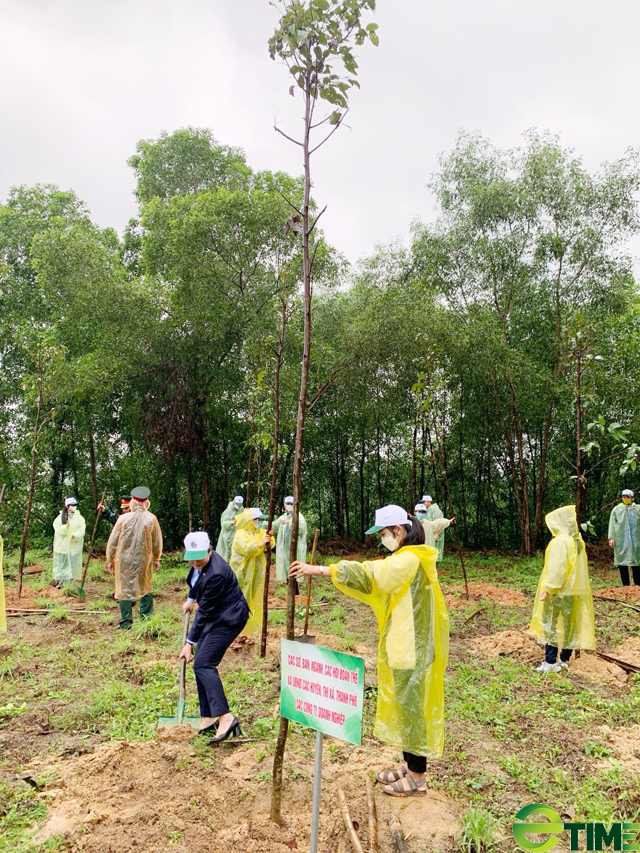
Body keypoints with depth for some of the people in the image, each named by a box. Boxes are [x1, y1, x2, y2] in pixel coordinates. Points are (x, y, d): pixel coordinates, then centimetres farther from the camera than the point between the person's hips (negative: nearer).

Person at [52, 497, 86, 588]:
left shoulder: (80, 518, 2)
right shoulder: (60, 517, 2)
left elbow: (81, 531, -7)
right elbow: (58, 530, -6)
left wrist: (75, 535, -26)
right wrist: (66, 527, -25)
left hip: (74, 546, 0)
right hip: (62, 546, 0)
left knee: (72, 564, 0)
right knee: (61, 564, 7)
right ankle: (59, 582, 20)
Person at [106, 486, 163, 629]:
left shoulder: (123, 518, -9)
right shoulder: (151, 519, -6)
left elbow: (113, 541, -2)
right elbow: (157, 541, 4)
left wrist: (110, 559, 12)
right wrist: (156, 558, 18)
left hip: (124, 560, -1)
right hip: (144, 560, 1)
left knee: (125, 589, 9)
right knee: (146, 588, 16)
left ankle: (126, 622, 13)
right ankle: (146, 619, 18)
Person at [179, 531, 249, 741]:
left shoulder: (216, 573, -31)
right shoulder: (199, 562, -5)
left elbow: (204, 611, -23)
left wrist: (190, 643, -16)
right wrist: (191, 599, 30)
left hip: (228, 619, -9)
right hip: (215, 617, 9)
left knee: (203, 664, -16)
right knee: (203, 664, 9)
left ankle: (225, 718, -19)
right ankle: (208, 718, 18)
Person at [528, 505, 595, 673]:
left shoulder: (560, 541, -19)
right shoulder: (578, 541, 7)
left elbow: (556, 568, -23)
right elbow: (580, 567, 13)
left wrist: (547, 588, -21)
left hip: (559, 592, -8)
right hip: (575, 591, 8)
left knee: (551, 625, 1)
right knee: (569, 625, 13)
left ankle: (551, 662, 3)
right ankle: (564, 660, 21)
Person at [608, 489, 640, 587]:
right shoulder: (616, 509, 7)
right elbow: (612, 524, 4)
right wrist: (611, 537, -4)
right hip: (621, 541, 0)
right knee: (622, 560, 0)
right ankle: (626, 585, 7)